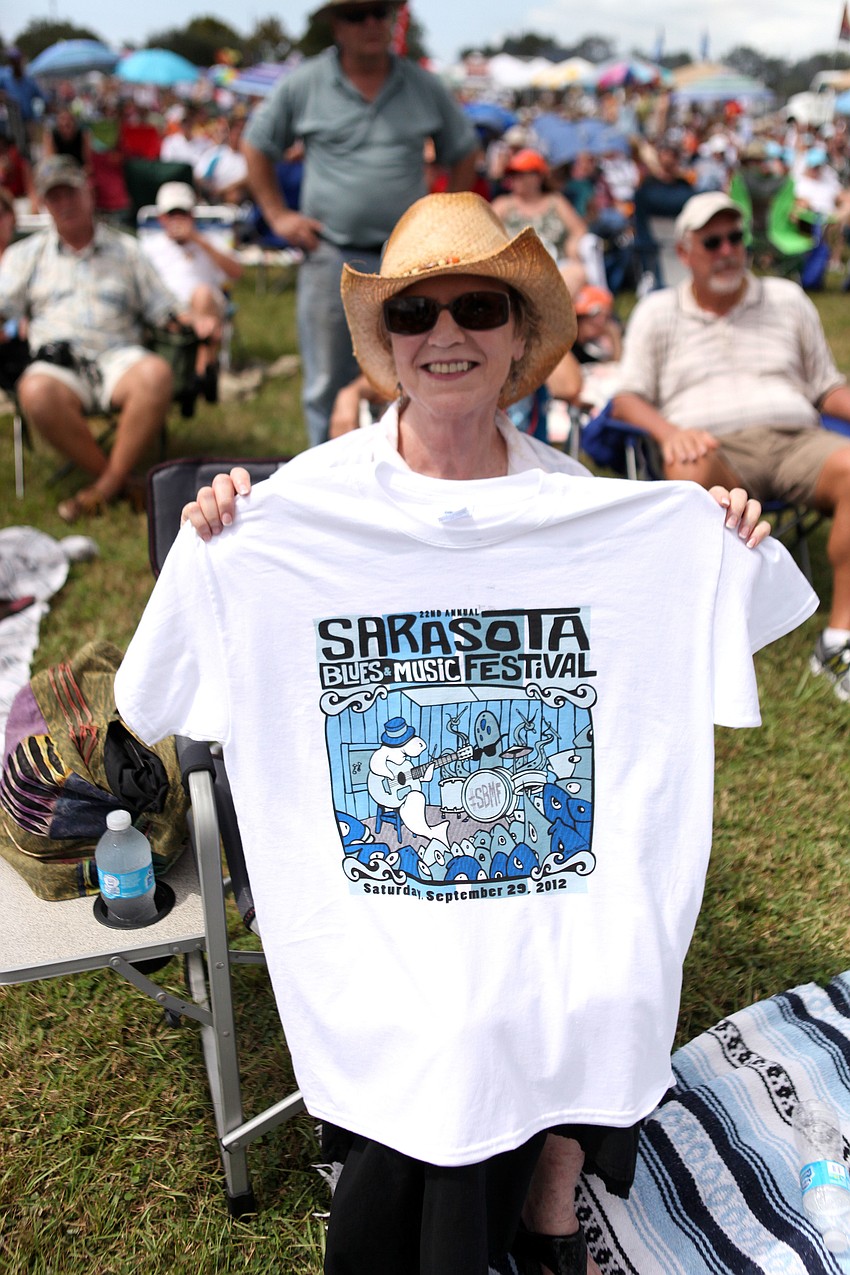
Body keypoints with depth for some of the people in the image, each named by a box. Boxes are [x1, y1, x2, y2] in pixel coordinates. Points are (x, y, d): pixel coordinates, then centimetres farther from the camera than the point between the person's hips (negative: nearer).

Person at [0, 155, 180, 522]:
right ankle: (117, 481, -23)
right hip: (55, 363, 0)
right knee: (36, 392, -38)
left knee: (156, 373, -36)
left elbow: (165, 310, 17)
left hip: (118, 357, 0)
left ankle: (106, 486, -28)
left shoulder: (125, 250, 22)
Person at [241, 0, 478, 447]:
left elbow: (463, 152, 18)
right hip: (330, 257, -1)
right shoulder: (303, 84, 1)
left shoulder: (424, 87, 6)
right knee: (328, 383, 6)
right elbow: (256, 145, 11)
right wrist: (277, 214, 3)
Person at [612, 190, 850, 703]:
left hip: (794, 438, 2)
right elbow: (628, 397, 10)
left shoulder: (787, 299, 23)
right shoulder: (657, 312, 19)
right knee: (690, 474, -40)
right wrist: (669, 431, -13)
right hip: (714, 447, -2)